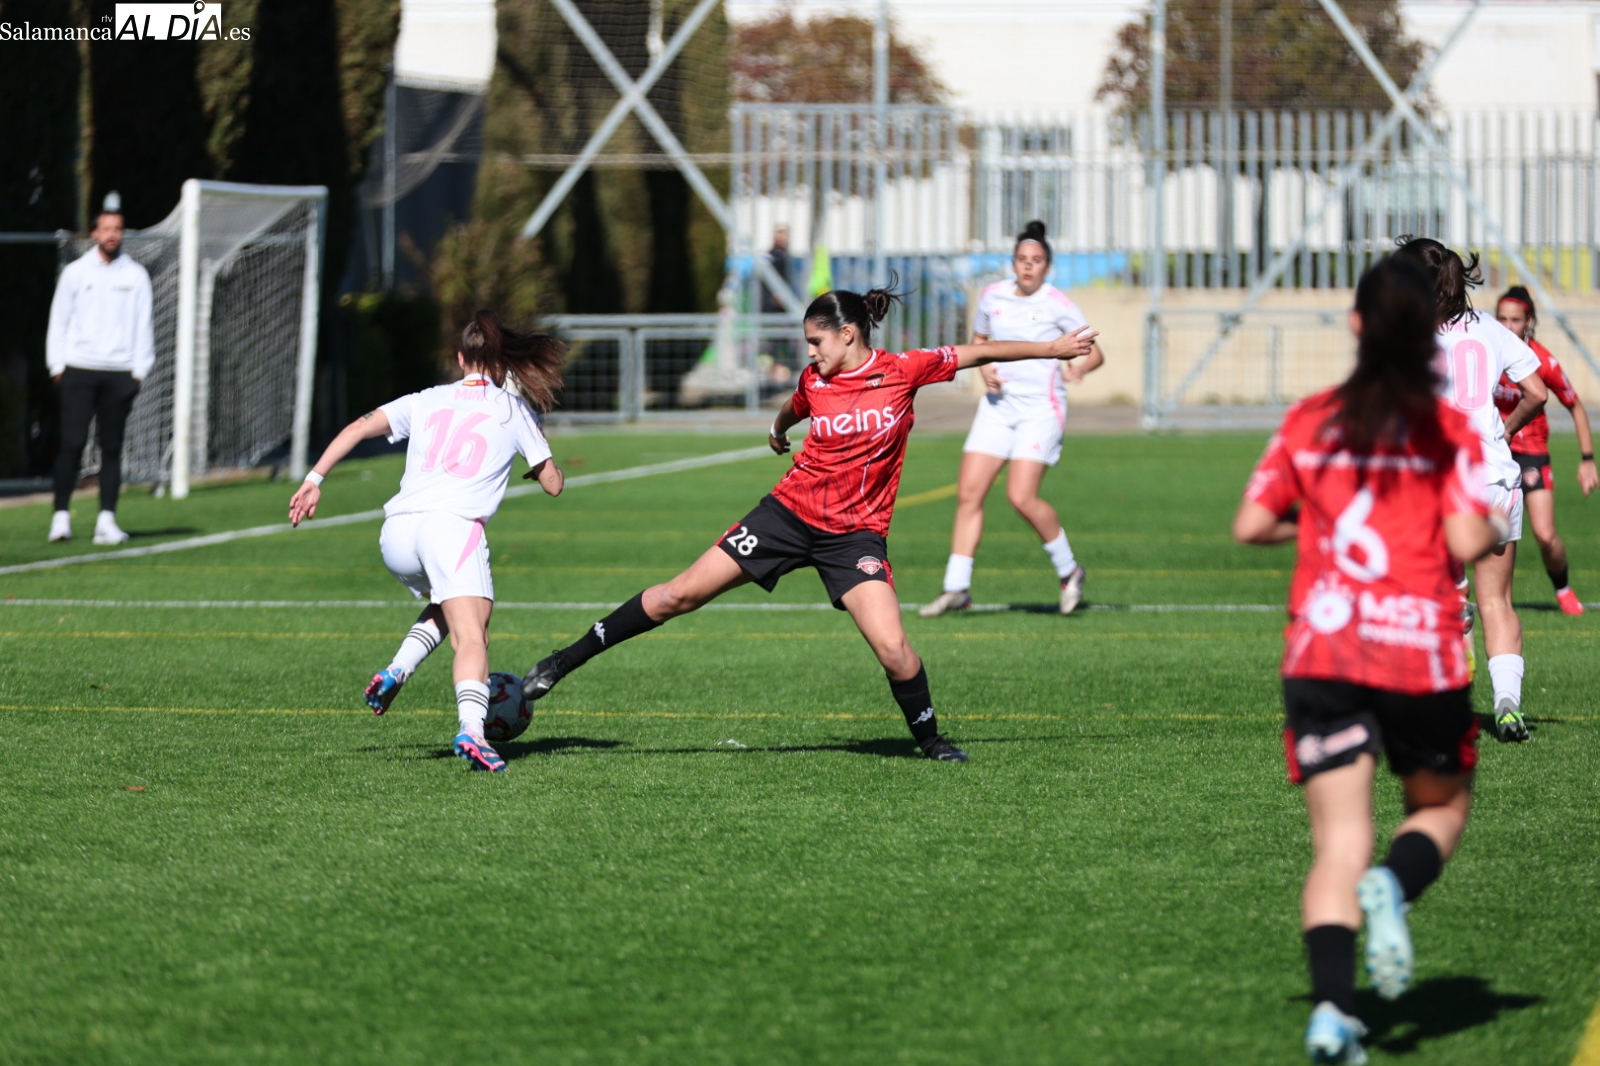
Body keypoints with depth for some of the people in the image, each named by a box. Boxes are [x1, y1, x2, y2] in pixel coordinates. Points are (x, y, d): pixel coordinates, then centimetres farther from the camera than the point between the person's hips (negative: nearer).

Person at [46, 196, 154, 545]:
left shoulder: (135, 276, 8)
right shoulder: (75, 272, 7)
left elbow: (144, 326, 9)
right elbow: (58, 321, 8)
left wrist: (140, 369, 1)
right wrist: (58, 365, 0)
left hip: (119, 372, 1)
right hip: (78, 371, -1)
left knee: (112, 447, 1)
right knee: (72, 443, -7)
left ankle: (106, 520, 2)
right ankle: (62, 514, -3)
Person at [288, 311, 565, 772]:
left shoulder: (427, 401, 25)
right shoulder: (515, 409, 18)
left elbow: (359, 427, 13)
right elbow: (553, 483, 20)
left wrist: (314, 480, 13)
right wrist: (536, 469, 42)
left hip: (396, 531, 4)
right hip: (453, 524, -4)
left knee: (447, 607, 30)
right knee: (471, 636, -15)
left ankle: (396, 672, 8)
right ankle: (472, 730, -39)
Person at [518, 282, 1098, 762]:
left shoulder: (903, 371, -9)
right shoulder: (813, 382, 0)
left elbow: (976, 352, 0)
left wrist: (1052, 349, 0)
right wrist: (778, 430, 46)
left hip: (855, 534, -2)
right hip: (790, 511, 2)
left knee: (892, 647, -18)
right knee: (680, 594, -1)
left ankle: (929, 739, 9)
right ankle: (566, 661, 8)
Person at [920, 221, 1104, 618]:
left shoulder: (1057, 304, -7)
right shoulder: (993, 297, 7)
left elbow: (1095, 352, -4)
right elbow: (978, 340, 23)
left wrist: (1077, 369, -27)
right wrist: (985, 369, 2)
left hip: (1041, 409, -5)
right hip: (998, 405, 5)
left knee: (1021, 497, -17)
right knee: (968, 493, -4)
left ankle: (1068, 570, 5)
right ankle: (956, 588, 0)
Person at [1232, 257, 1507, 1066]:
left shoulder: (1308, 422, 5)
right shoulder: (1449, 431, -2)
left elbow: (1250, 526, 5)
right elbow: (1466, 543, -9)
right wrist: (1496, 528, 13)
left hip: (1320, 655, 2)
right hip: (1422, 654, -2)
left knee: (1338, 842, 0)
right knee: (1441, 807, 20)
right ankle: (1394, 887, -13)